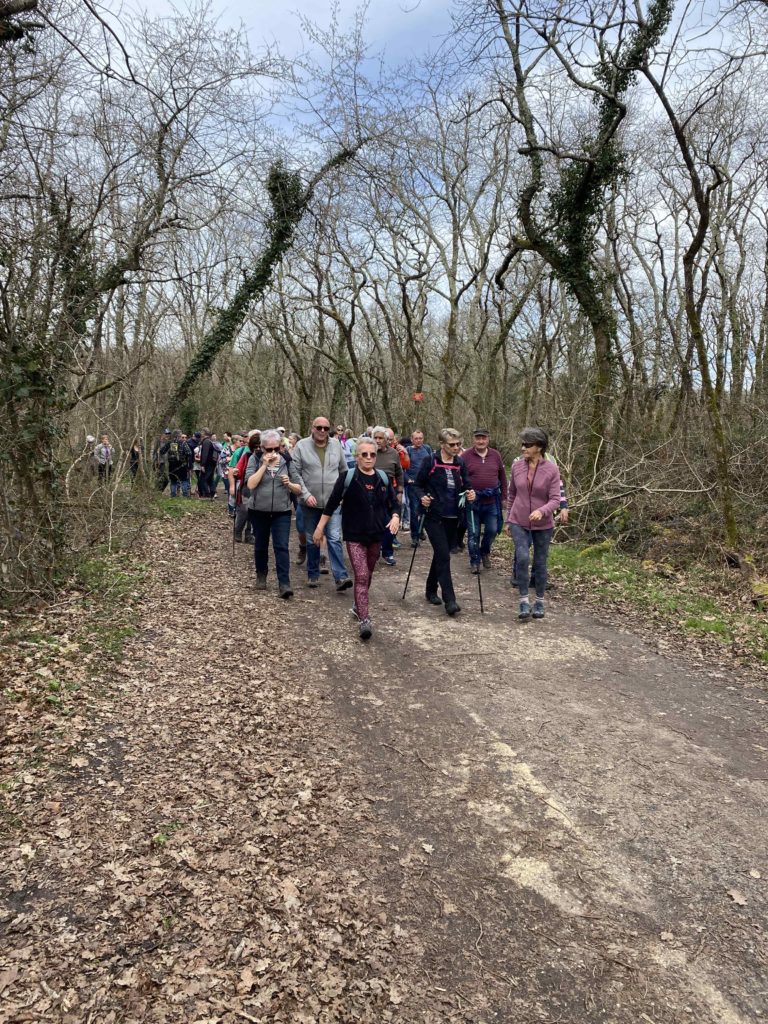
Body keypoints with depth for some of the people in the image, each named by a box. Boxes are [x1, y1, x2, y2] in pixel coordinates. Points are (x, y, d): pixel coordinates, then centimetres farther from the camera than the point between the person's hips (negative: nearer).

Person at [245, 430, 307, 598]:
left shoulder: (287, 461, 0)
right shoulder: (255, 459, -3)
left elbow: (299, 489, 3)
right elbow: (251, 484, -17)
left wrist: (289, 484, -19)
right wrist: (264, 464, -20)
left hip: (282, 512, 0)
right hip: (258, 511, 1)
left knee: (281, 547, -10)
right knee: (260, 546, 13)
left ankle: (284, 583, -11)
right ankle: (261, 576, 35)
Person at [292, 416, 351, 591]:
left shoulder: (336, 445, 4)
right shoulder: (301, 446, -4)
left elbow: (344, 471, 13)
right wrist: (306, 495, -15)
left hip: (333, 501, 0)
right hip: (310, 502, 0)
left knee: (334, 538, -6)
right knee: (312, 540, 11)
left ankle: (341, 577, -7)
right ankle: (313, 574, 24)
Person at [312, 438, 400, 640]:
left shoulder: (383, 478, 2)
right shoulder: (348, 477, -9)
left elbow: (394, 503, 10)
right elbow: (332, 504, -3)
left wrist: (395, 517, -10)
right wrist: (320, 528, -2)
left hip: (376, 535, 4)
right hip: (355, 536, -4)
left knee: (368, 575, 17)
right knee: (361, 577, -13)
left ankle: (358, 606, 38)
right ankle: (364, 621, -15)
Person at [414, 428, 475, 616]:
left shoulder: (460, 463, 5)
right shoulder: (430, 462, -7)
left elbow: (465, 486, 13)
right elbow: (418, 485, 0)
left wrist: (470, 494, -8)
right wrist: (422, 497, -19)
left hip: (452, 517, 5)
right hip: (434, 516, -5)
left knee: (441, 554, 14)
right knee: (443, 556, -12)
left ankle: (431, 591, 31)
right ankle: (449, 600, -10)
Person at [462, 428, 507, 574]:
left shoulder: (495, 455, 5)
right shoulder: (466, 456, -5)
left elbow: (503, 478, 11)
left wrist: (504, 498, 11)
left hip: (492, 501, 3)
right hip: (472, 501, -2)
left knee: (492, 530, 7)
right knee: (473, 533, 4)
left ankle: (485, 552, 34)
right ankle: (474, 561, 17)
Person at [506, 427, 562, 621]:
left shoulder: (551, 470, -11)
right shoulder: (517, 466, -2)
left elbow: (555, 499, -14)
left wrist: (541, 511, -33)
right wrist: (508, 520, 13)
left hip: (543, 525, -1)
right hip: (519, 522, 1)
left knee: (540, 563, 9)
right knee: (522, 557, -19)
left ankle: (540, 601, 30)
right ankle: (524, 601, -5)